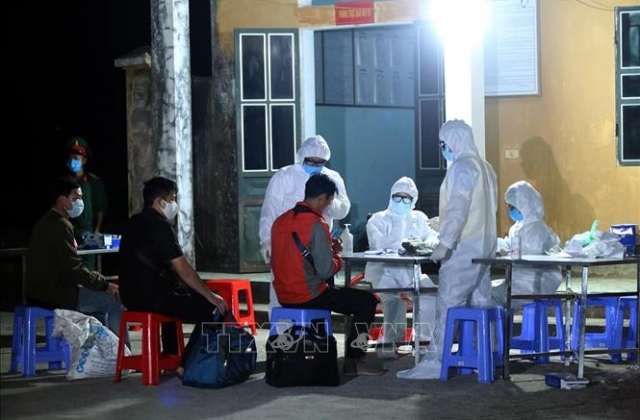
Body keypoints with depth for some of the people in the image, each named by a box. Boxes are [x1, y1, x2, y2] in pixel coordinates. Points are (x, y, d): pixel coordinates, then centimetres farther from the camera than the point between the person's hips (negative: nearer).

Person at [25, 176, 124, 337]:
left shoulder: (48, 222, 16)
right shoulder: (60, 225, -16)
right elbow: (74, 267, -21)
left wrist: (99, 279, 11)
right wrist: (104, 284, -11)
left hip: (44, 291, 10)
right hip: (55, 295, -10)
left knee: (103, 300, 22)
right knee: (115, 300, -7)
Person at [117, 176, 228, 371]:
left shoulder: (134, 223, 14)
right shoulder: (160, 227, -15)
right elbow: (183, 270, -17)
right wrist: (210, 295, -8)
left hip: (132, 296, 10)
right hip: (152, 298, -10)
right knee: (210, 309, -6)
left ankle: (169, 357, 35)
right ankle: (186, 365, -3)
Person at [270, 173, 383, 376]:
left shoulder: (281, 221, 7)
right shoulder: (316, 224, -17)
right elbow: (325, 270, -19)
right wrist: (337, 254, 2)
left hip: (284, 296, 9)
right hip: (308, 296, -8)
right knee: (367, 301, 5)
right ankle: (353, 361, 5)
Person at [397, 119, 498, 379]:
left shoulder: (461, 167, -12)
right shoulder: (484, 167, 15)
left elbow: (459, 208, -20)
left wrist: (444, 243, -23)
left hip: (463, 247, -9)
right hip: (484, 246, 9)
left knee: (448, 304, -9)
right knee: (481, 303, 11)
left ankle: (435, 362, -10)